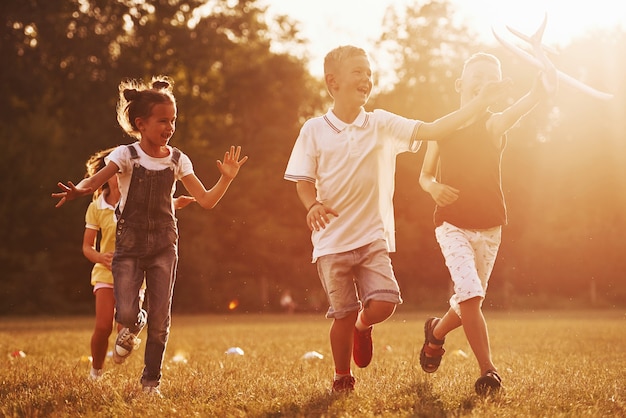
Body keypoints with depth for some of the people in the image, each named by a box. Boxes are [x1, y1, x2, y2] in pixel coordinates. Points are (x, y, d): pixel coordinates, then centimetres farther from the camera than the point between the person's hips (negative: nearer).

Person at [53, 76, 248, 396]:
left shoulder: (177, 160, 3)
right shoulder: (126, 155, -5)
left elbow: (206, 200, 3)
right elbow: (95, 181, -19)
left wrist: (227, 178, -11)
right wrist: (78, 190, -41)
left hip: (164, 245, 2)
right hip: (129, 245, -2)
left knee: (160, 319, -1)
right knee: (125, 314, -13)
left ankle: (151, 381, 16)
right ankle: (133, 326, 26)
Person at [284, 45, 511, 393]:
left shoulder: (382, 125, 1)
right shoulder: (314, 130, -2)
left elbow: (433, 131, -6)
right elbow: (304, 181, 1)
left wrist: (481, 103, -13)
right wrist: (313, 205, -22)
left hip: (373, 236, 1)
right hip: (332, 239, -1)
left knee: (383, 305, -14)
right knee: (343, 315, 1)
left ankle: (363, 325, 23)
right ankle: (342, 378, 24)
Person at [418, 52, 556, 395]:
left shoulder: (493, 124, -5)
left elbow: (514, 112, -29)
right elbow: (424, 176, 12)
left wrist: (539, 92, -52)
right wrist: (434, 187, -13)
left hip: (488, 227, 1)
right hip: (452, 224, -1)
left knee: (470, 300, 11)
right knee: (470, 294, -19)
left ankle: (436, 332, 41)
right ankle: (488, 371, -12)